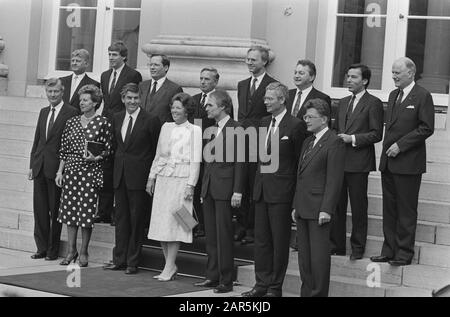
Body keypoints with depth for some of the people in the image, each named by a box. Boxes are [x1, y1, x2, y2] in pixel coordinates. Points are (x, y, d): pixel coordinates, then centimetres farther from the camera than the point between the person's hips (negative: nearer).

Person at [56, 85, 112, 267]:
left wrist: (96, 158, -16)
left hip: (90, 171, -4)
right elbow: (64, 150, 12)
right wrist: (60, 171, 8)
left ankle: (84, 252, 9)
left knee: (87, 211, -3)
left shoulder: (103, 123, -2)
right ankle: (71, 250, 16)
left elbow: (108, 150, 1)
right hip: (71, 170, 4)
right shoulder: (71, 123, 10)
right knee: (70, 210, 5)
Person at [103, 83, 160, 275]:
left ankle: (132, 262, 8)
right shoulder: (117, 118, 10)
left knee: (136, 220, 1)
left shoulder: (150, 121, -8)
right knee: (121, 218, 10)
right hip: (120, 176, 5)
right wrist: (117, 167, 11)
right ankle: (119, 259, 17)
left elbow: (156, 151, -4)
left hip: (138, 177, -5)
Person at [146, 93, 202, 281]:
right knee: (161, 222, 3)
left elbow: (196, 160, -6)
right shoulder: (166, 127, 13)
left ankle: (169, 267, -1)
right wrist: (152, 177, 14)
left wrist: (191, 185, -12)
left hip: (181, 180, -5)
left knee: (174, 223, -6)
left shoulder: (194, 131, -3)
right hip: (163, 178, 6)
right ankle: (170, 264, 12)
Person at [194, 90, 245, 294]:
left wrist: (237, 192, -14)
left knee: (224, 235, -3)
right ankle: (212, 276, 18)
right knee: (211, 235, 10)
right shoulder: (212, 129, 14)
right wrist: (204, 188, 14)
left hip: (225, 188, -7)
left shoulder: (235, 129, -9)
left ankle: (226, 281, 3)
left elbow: (240, 162, -11)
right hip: (209, 187, 7)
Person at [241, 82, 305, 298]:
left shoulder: (294, 126, -10)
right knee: (261, 239, 11)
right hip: (261, 188, 7)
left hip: (281, 191, -7)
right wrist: (260, 177, 11)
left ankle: (275, 287, 9)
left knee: (280, 240, 2)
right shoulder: (264, 122, 12)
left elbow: (300, 159, -8)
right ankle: (262, 284, 19)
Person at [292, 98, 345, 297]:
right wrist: (296, 206, 15)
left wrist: (326, 210, -18)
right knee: (304, 255, 11)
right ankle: (307, 292, 18)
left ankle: (318, 293, 3)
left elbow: (334, 180, -14)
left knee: (319, 255, -3)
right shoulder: (307, 142, 18)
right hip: (303, 208, 8)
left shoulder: (334, 143, -9)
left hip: (318, 209, -8)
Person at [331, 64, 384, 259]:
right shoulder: (343, 103, 17)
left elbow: (376, 134, -9)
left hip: (358, 163, -6)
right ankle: (336, 245, 17)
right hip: (338, 161, 6)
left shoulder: (373, 103, -4)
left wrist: (353, 139, -15)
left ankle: (358, 248, 10)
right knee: (336, 205, 8)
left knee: (358, 207, 1)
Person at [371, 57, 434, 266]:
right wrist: (387, 149, 7)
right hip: (388, 162, 7)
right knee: (389, 208, 10)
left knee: (406, 210, -1)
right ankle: (389, 251, 16)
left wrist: (400, 145, -15)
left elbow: (426, 128, -13)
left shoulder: (422, 96, -8)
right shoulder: (393, 95, 16)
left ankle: (404, 253, 5)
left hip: (408, 163, -7)